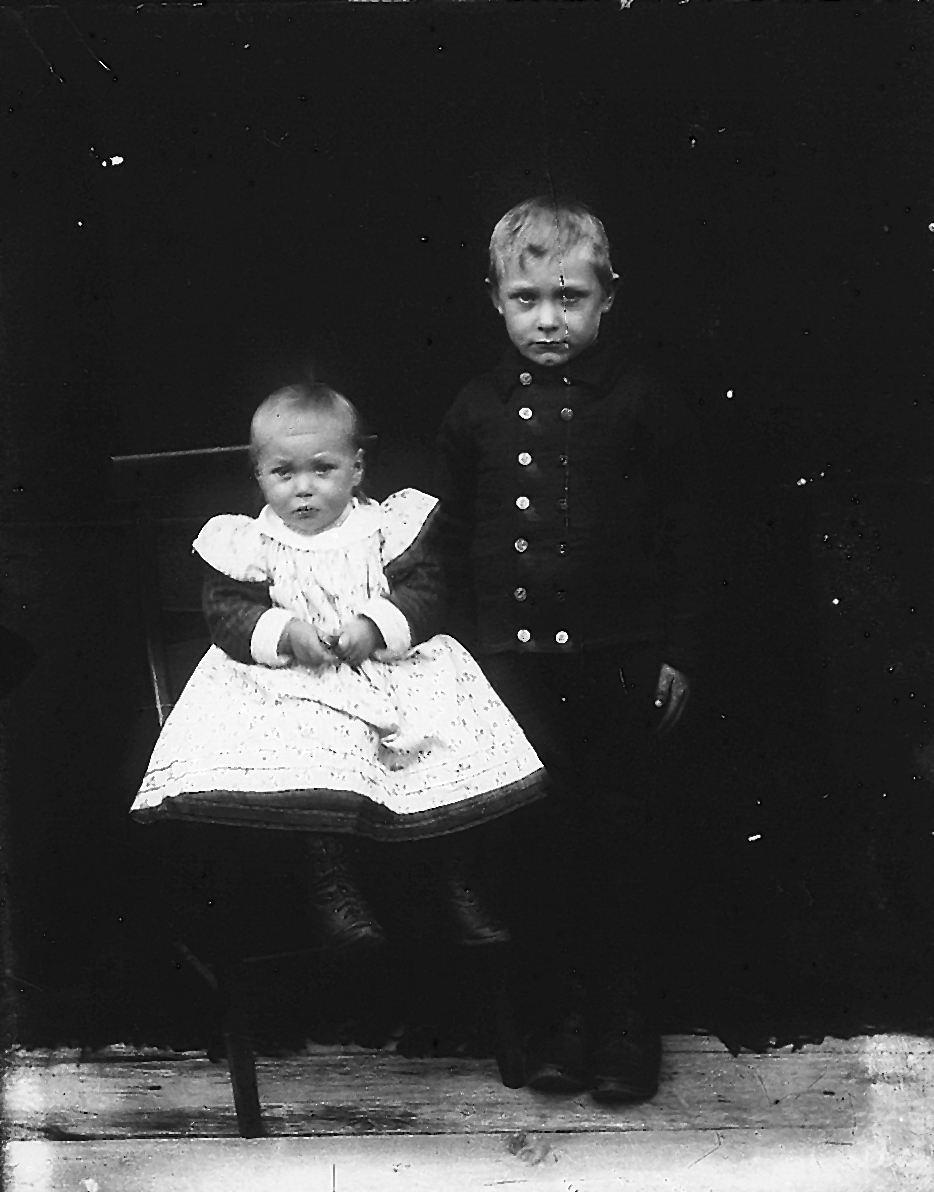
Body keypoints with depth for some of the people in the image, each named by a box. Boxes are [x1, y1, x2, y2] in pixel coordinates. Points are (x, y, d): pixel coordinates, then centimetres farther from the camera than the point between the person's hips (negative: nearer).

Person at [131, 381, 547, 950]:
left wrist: (374, 626, -17)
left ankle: (463, 883, 3)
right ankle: (333, 882, -11)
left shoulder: (390, 527, 6)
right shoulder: (246, 544, 5)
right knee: (321, 749, -32)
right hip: (295, 684, -1)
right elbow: (227, 614, 0)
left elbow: (425, 594, 0)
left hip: (393, 666, 1)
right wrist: (283, 632, -18)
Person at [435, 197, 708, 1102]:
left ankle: (626, 1024, 20)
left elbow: (684, 534, 1)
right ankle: (558, 1018, 22)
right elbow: (453, 542, 9)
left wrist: (676, 653, -1)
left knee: (624, 839, 7)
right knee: (540, 841, 8)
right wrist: (465, 653, 7)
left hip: (620, 661, -1)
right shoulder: (476, 411, 3)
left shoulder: (644, 404, -2)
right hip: (513, 662, 2)